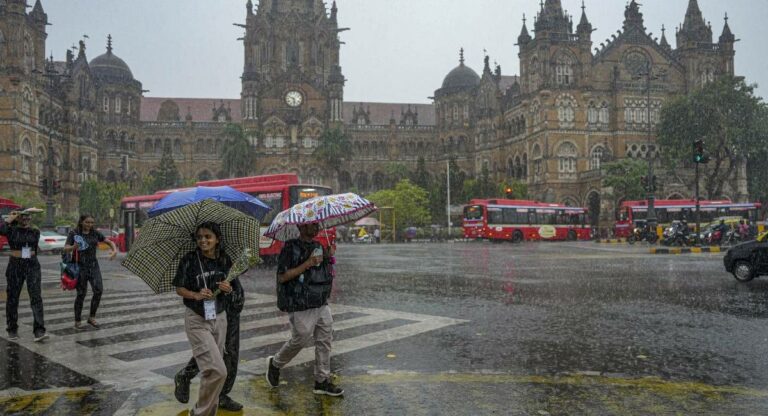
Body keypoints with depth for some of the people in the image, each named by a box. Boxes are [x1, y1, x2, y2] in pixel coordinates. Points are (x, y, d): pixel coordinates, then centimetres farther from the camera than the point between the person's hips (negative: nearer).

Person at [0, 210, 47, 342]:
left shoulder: (35, 232, 6)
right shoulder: (11, 230, -3)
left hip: (32, 266, 1)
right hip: (15, 266, -1)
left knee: (36, 297, -11)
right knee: (13, 298, 8)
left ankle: (39, 331, -16)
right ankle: (12, 330, 26)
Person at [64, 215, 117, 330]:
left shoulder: (95, 233, 5)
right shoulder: (73, 233, -4)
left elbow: (110, 242, 10)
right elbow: (66, 249, -13)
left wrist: (114, 251, -11)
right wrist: (73, 247, -36)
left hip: (93, 265, 3)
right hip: (80, 266, -3)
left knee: (98, 290, -11)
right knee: (81, 294, 0)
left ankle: (91, 317, 4)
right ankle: (77, 321, 15)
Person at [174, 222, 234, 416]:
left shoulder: (225, 260, 1)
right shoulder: (190, 259, -10)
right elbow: (179, 289, -4)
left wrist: (228, 289, -10)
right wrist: (196, 295, -21)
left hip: (219, 318, 4)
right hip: (197, 320, -4)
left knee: (211, 369, 10)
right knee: (217, 370, -13)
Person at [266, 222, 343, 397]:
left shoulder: (318, 246, 11)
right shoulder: (291, 248, -11)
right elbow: (282, 277, -17)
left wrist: (329, 256, 2)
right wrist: (307, 264, -23)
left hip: (322, 304, 7)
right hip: (301, 306, -7)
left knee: (324, 341, 7)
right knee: (300, 340, 2)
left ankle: (322, 381, 17)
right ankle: (275, 364, 28)